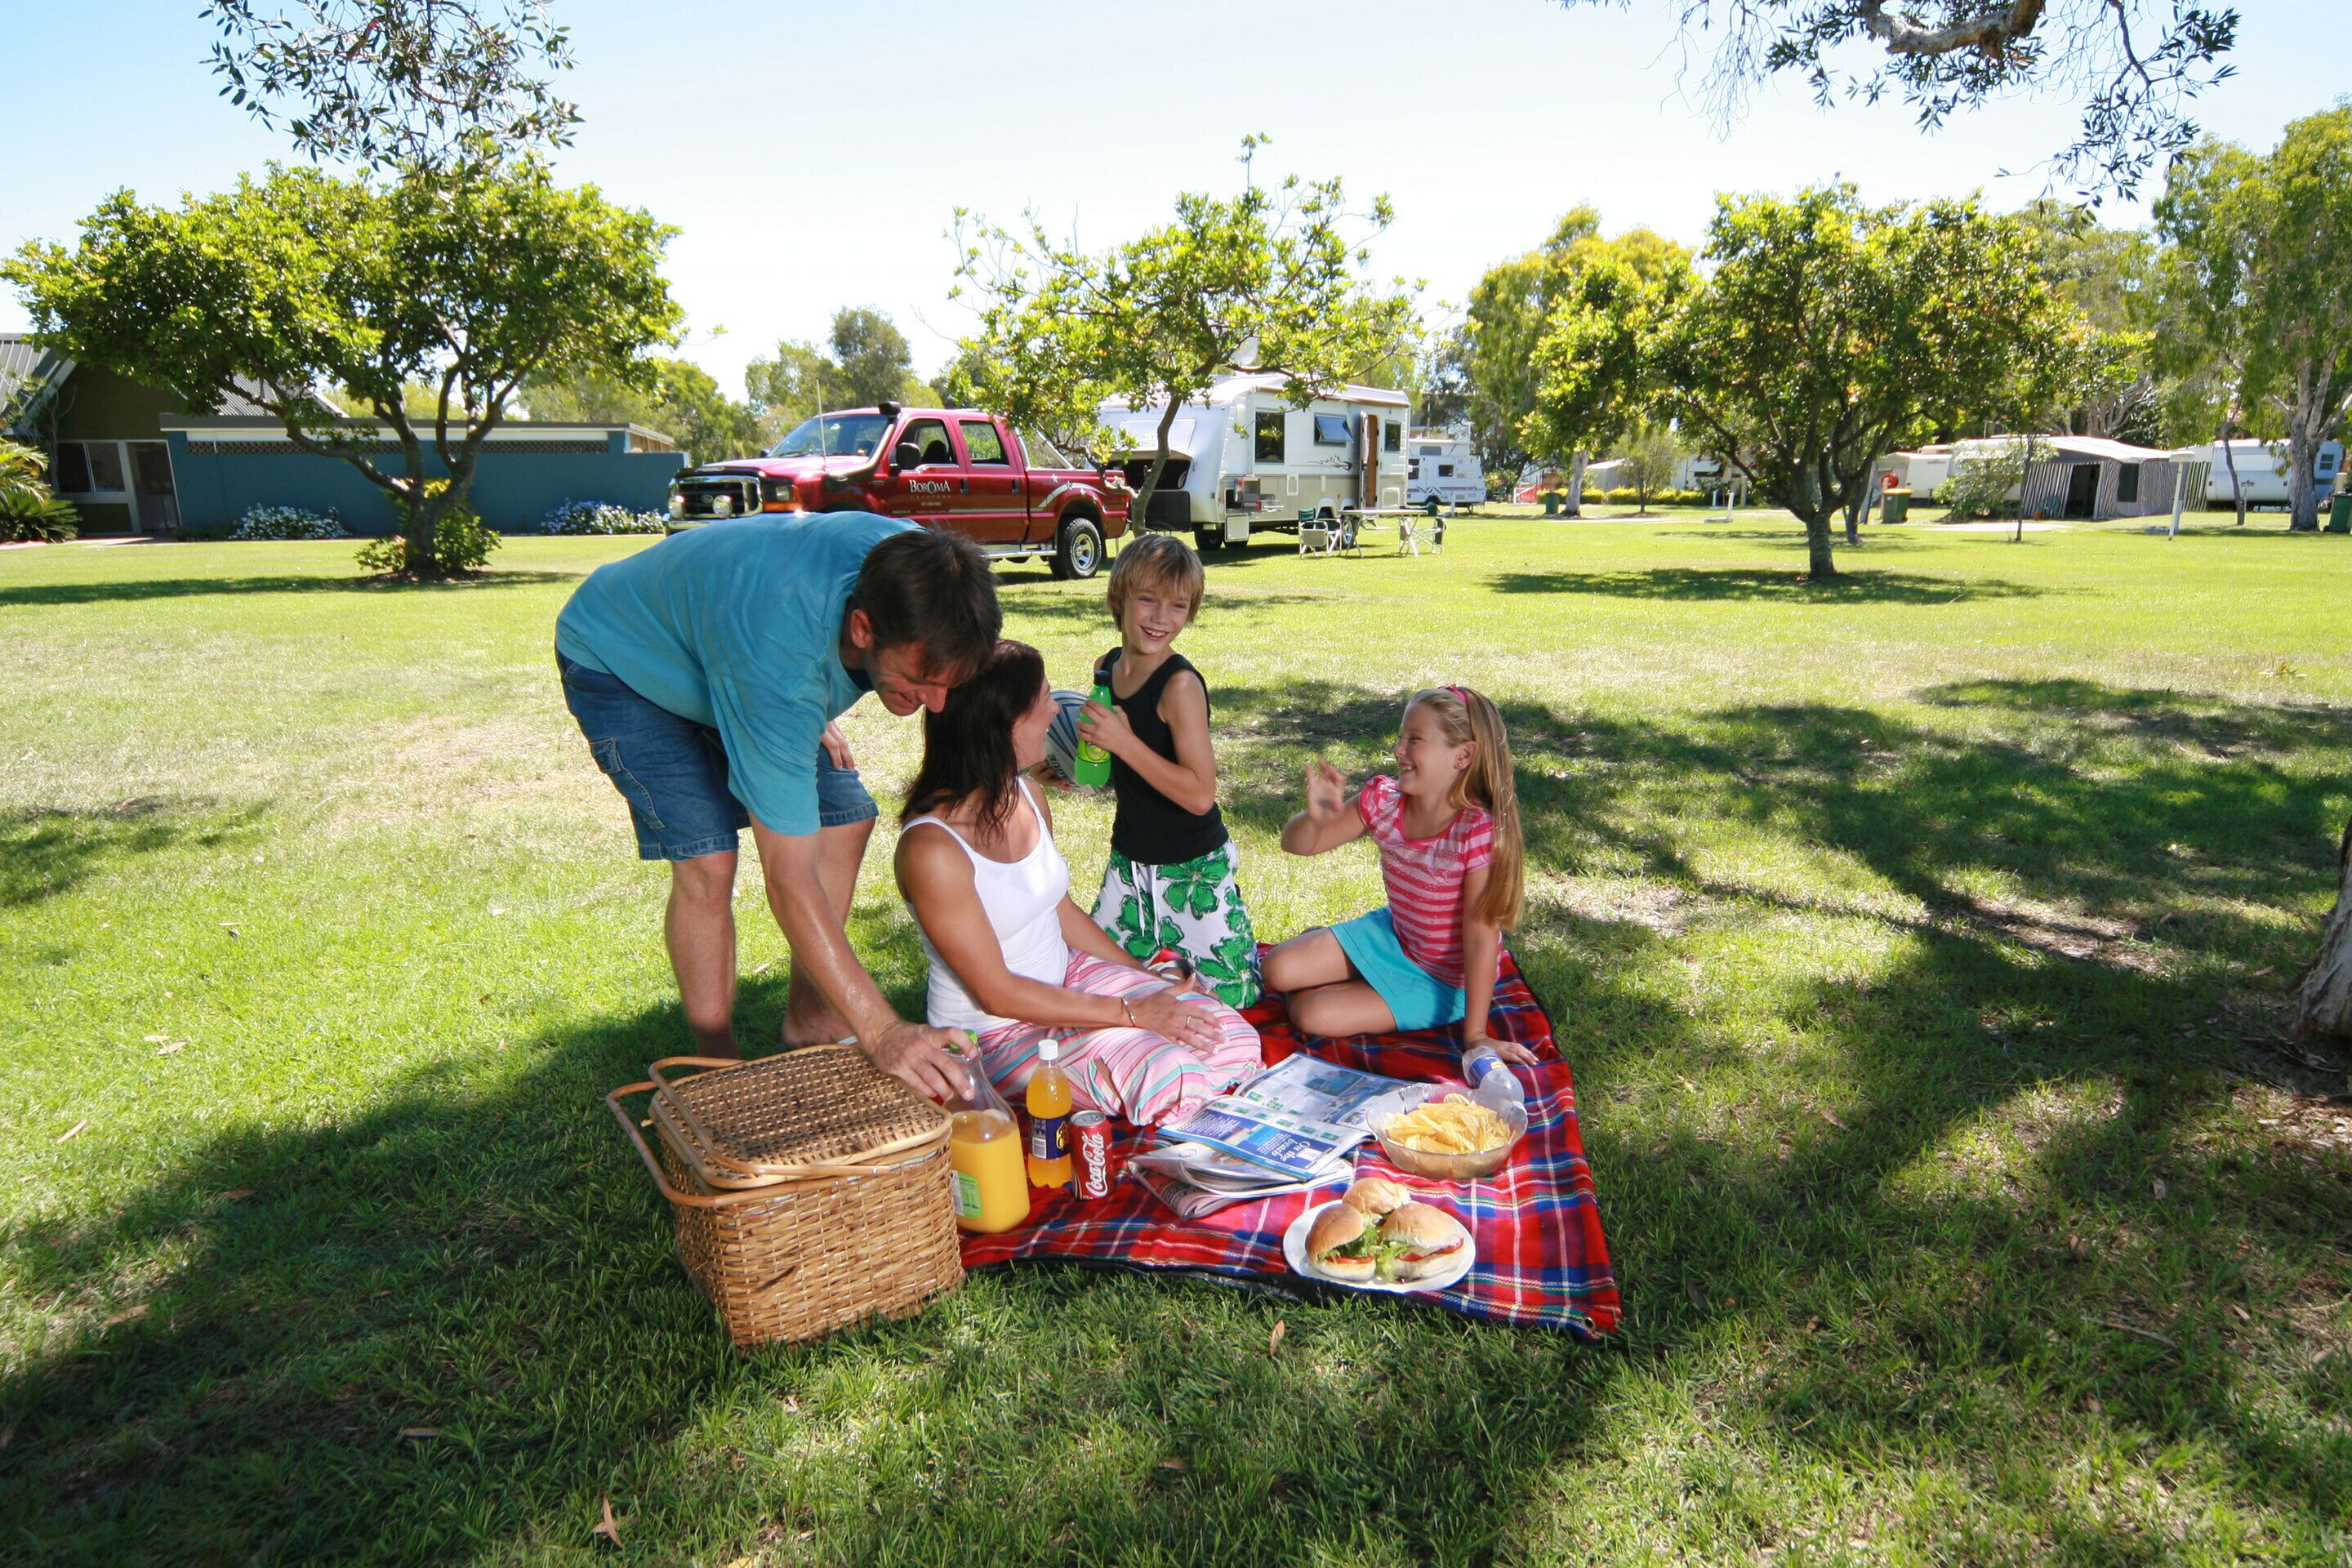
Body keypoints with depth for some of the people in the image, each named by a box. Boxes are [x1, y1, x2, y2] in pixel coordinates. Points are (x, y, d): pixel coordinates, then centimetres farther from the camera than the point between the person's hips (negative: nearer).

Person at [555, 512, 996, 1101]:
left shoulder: (914, 562, -27)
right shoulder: (781, 666, -46)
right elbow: (789, 879, -44)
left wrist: (812, 711, 3)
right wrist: (880, 1032, -47)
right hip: (620, 661, -7)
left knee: (845, 820, -1)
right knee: (707, 861, -21)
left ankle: (808, 1019, 16)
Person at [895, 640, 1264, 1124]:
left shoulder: (1028, 797, 0)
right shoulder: (932, 847, -26)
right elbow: (996, 993, -21)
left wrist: (1147, 978, 4)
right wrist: (1131, 1011, -21)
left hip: (1067, 980, 8)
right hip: (993, 1030, -8)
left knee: (1230, 1036, -6)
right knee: (1167, 1075, -27)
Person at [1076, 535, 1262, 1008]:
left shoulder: (1180, 684, -22)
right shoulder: (1105, 669, 0)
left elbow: (1199, 795, -27)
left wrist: (1123, 742, -30)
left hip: (1193, 867, -6)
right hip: (1129, 861, 7)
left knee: (1229, 995, 1)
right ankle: (1168, 948, 38)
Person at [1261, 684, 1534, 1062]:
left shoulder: (1478, 830, -30)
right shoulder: (1383, 798, -14)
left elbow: (1481, 935, -27)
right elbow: (1298, 844, -6)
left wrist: (1475, 1036, -24)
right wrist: (1315, 817, -32)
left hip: (1443, 979, -5)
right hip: (1391, 935, 5)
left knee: (1311, 1014, -17)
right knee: (1278, 970, -8)